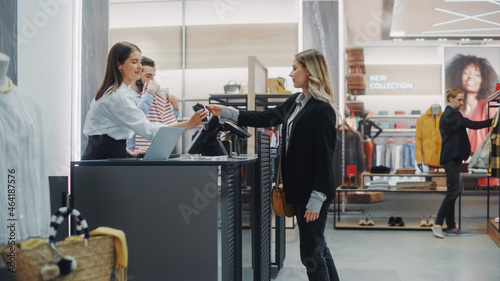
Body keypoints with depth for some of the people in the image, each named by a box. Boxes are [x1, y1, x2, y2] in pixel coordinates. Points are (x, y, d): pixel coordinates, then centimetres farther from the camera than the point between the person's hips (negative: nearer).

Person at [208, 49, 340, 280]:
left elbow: (324, 157, -18)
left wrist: (316, 199, -20)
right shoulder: (295, 102, 9)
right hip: (299, 188, 9)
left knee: (311, 252, -1)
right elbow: (265, 118, 16)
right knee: (317, 247, 18)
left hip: (313, 192, -9)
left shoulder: (323, 110, -17)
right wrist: (225, 112, 13)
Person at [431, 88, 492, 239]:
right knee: (453, 191, -12)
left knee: (452, 192, 8)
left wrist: (465, 150, 21)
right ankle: (438, 224, -10)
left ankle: (451, 227, 10)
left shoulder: (447, 114, 20)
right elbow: (471, 125, -20)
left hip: (452, 157, 11)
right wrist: (492, 121, -21)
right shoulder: (451, 114, -11)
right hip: (451, 157, -11)